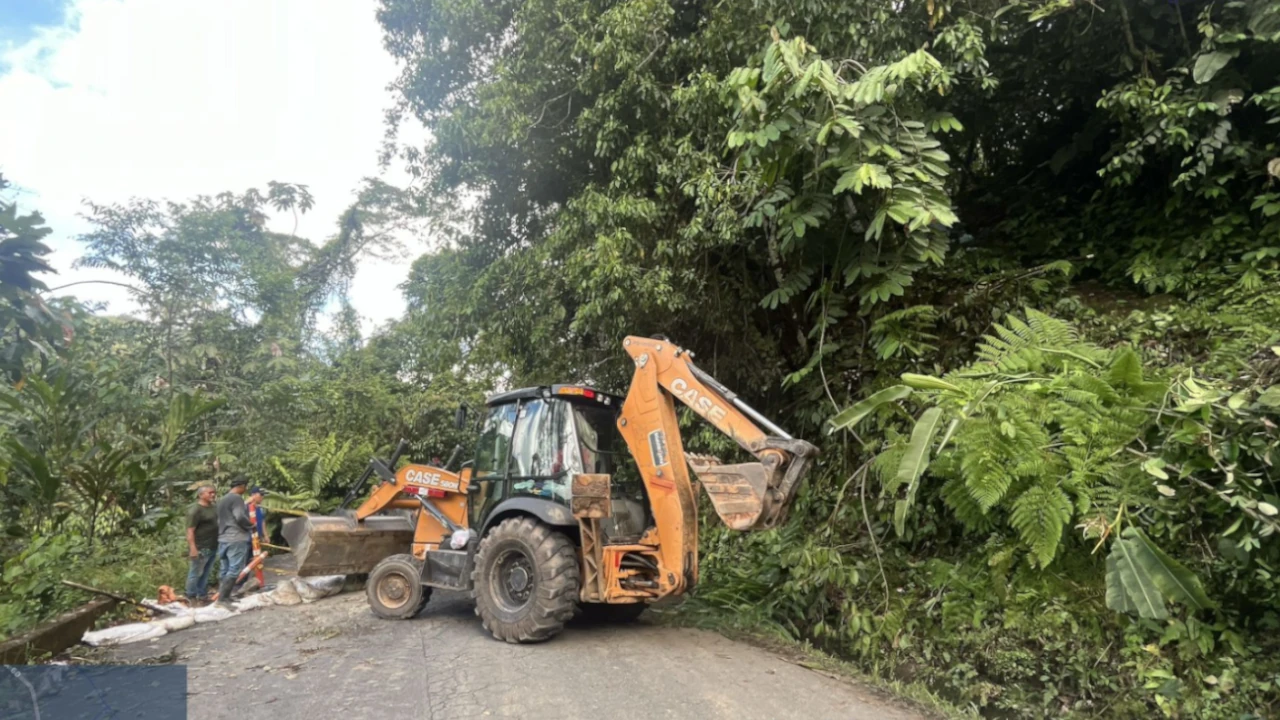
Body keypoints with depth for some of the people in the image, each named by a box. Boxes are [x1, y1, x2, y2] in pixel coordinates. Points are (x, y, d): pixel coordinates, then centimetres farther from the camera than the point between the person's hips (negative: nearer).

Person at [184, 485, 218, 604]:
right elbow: (190, 530, -19)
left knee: (205, 574, 14)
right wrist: (193, 548, -25)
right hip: (201, 548, -8)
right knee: (196, 573, 1)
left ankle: (201, 596, 22)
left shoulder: (211, 507, 13)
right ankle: (191, 597, 13)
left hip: (212, 547, 8)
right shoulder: (195, 510, -14)